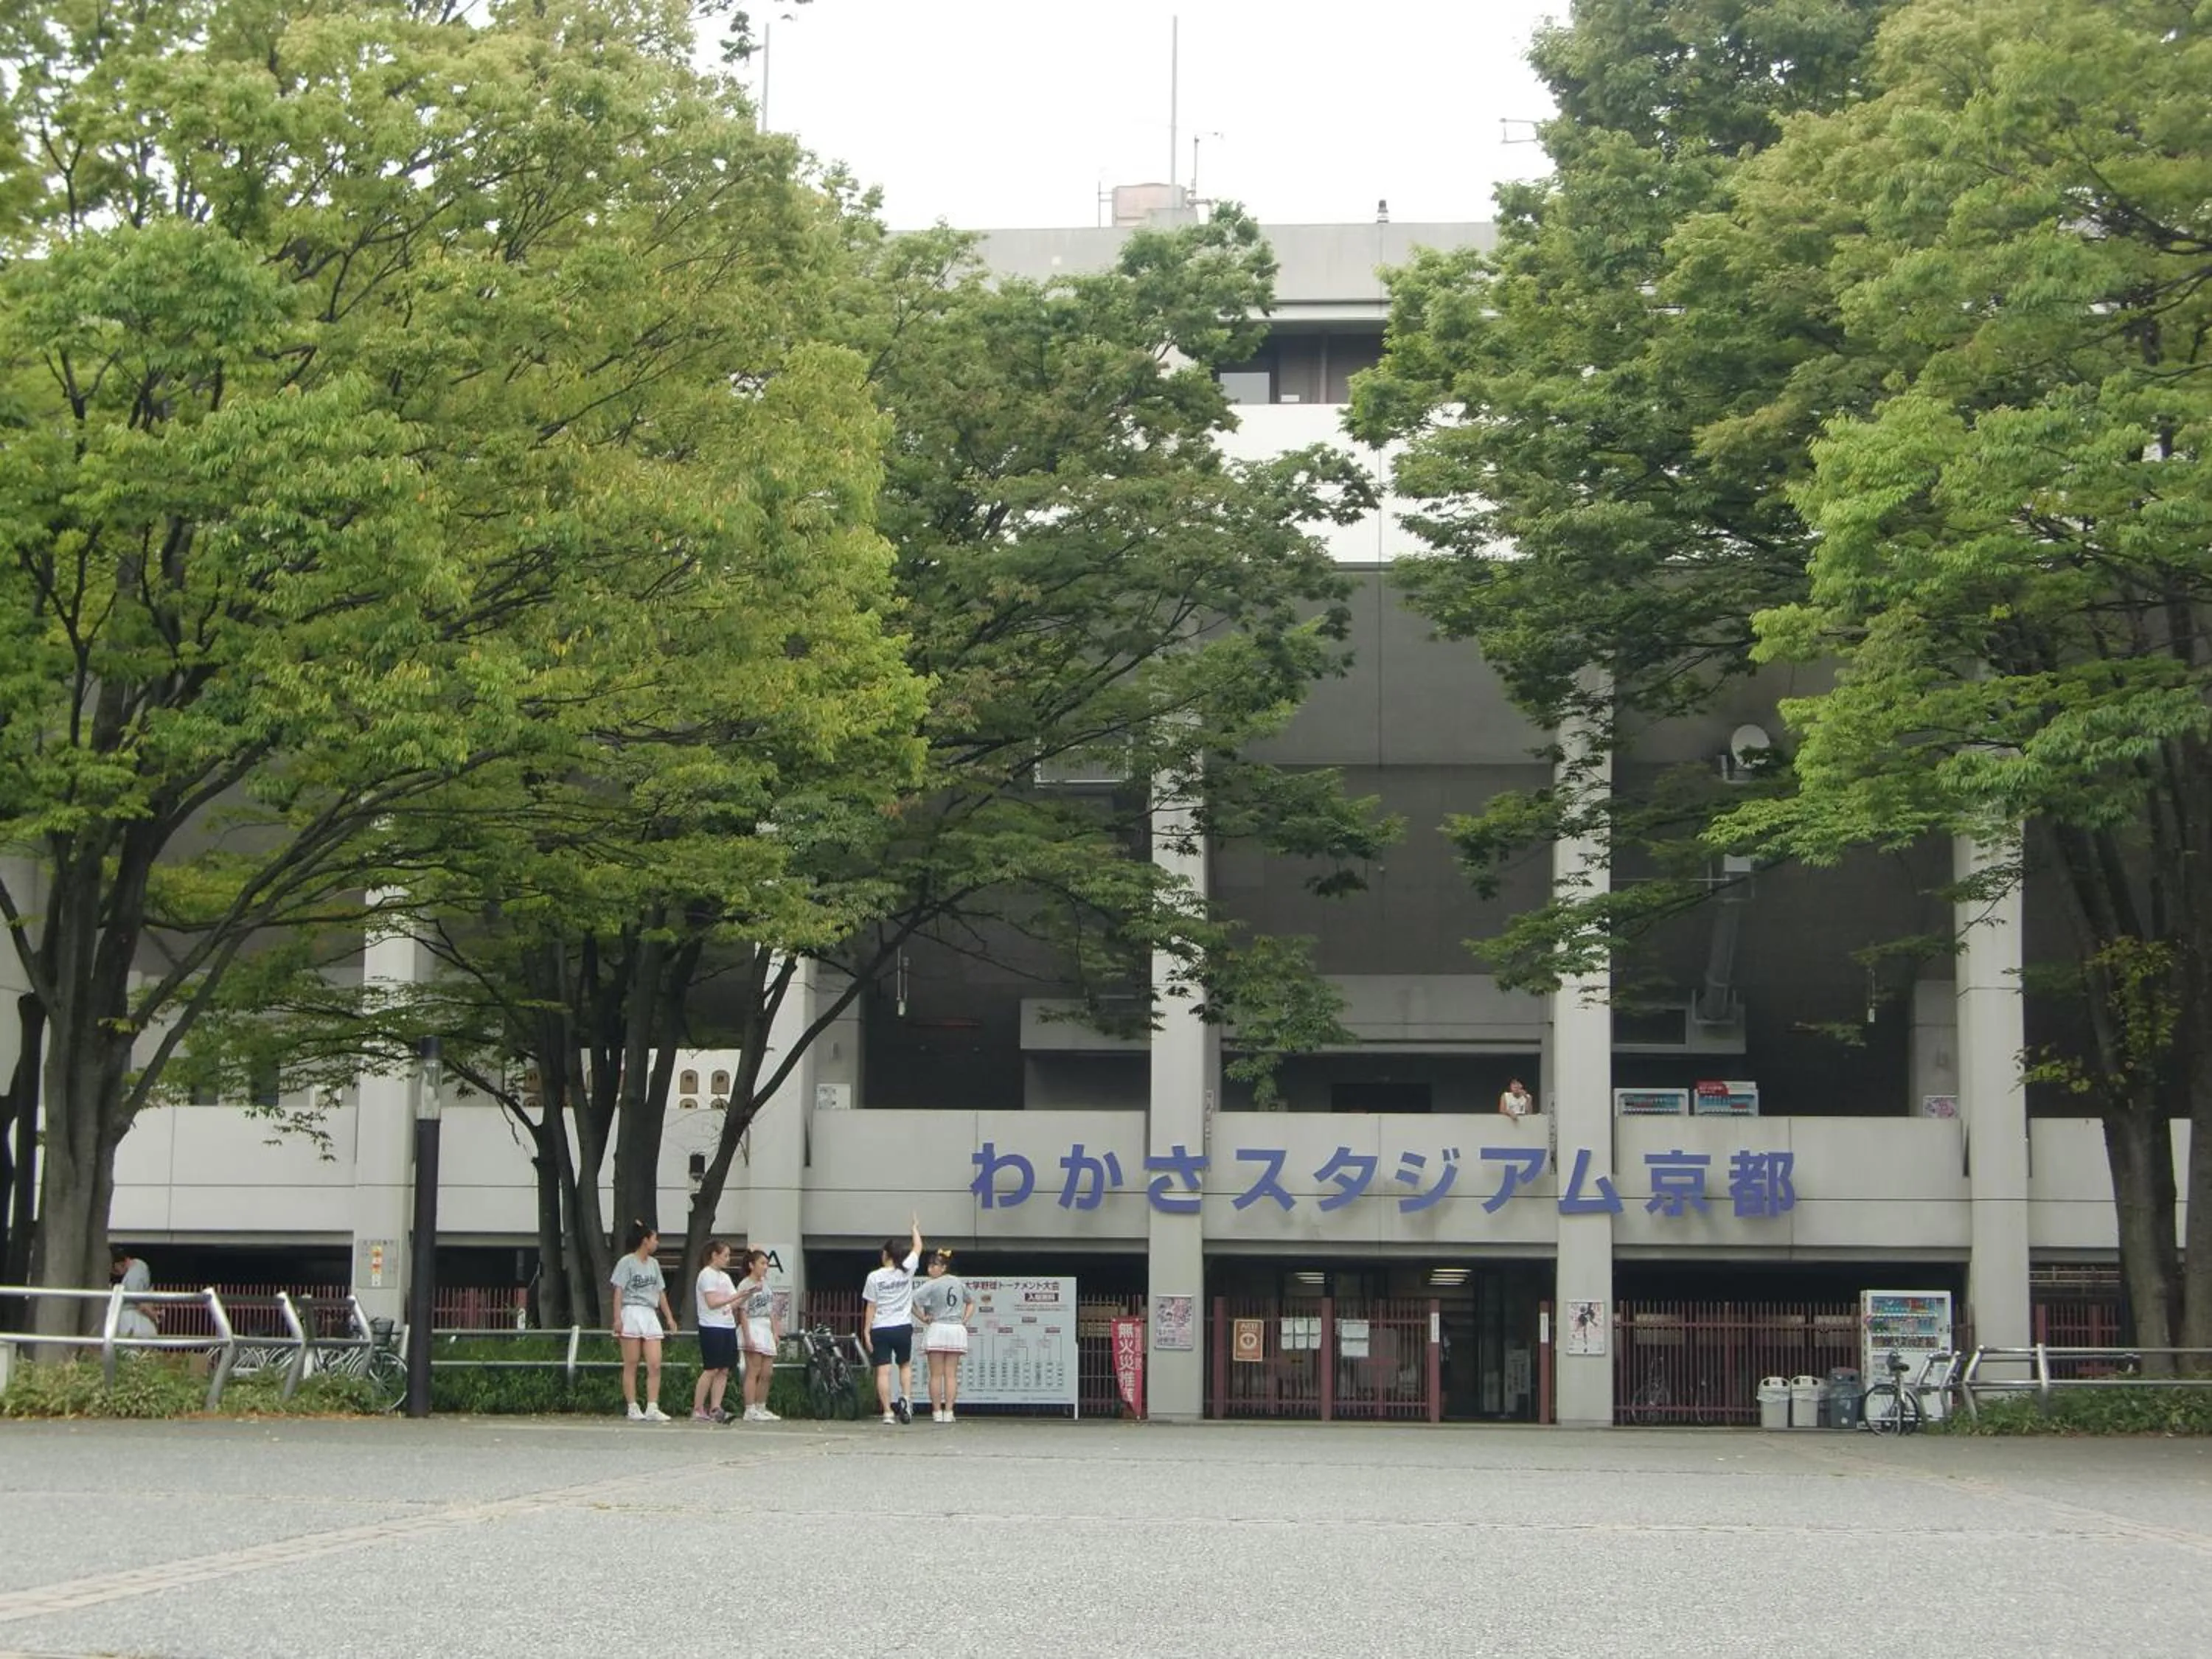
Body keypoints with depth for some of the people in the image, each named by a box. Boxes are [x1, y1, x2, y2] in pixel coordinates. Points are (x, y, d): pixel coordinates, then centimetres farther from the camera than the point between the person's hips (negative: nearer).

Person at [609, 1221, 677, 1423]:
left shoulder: (653, 1264, 16)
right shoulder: (627, 1262, -3)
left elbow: (660, 1292, 20)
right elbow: (619, 1291, -7)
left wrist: (669, 1317, 17)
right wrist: (617, 1318, -15)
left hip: (651, 1315, 6)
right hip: (632, 1314, -6)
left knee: (655, 1365, -5)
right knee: (631, 1366, -1)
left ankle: (652, 1409, -6)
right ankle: (633, 1409, 1)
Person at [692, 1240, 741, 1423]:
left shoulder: (725, 1276, 20)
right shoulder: (707, 1275, -6)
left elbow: (734, 1304, 14)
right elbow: (712, 1302, -15)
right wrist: (737, 1296, -16)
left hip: (728, 1326, 8)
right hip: (712, 1327, -8)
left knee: (724, 1370, 1)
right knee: (711, 1369, -8)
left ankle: (715, 1409, 0)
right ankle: (697, 1410, -3)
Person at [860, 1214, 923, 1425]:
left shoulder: (874, 1277, -5)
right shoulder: (907, 1270, 0)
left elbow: (870, 1307, -3)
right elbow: (918, 1248, 17)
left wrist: (866, 1332, 3)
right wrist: (916, 1228, 34)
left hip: (880, 1329, -2)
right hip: (903, 1328, 2)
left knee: (883, 1371, -2)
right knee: (905, 1365, 21)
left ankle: (888, 1412, -7)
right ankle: (905, 1398, -2)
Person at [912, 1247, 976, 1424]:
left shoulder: (931, 1285, -9)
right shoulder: (958, 1284, 10)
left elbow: (912, 1299, -21)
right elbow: (971, 1301, 25)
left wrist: (922, 1317, -9)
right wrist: (965, 1320, 17)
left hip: (936, 1328, -4)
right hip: (956, 1330, 4)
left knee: (936, 1375, 1)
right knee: (951, 1375, 3)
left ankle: (937, 1412, 0)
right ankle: (948, 1412, -1)